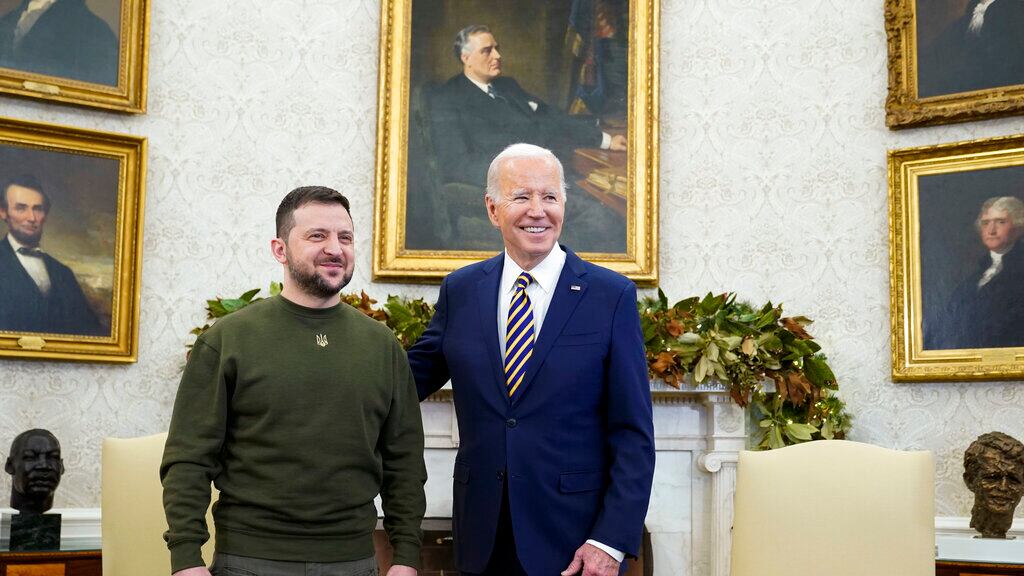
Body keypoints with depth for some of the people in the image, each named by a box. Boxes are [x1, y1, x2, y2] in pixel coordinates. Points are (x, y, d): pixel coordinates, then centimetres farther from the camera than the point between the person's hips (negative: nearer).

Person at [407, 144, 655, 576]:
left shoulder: (612, 296, -5)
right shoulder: (460, 290, 4)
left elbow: (633, 435, -6)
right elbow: (410, 377, 11)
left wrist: (612, 540, -12)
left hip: (573, 540, -3)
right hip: (482, 538, 3)